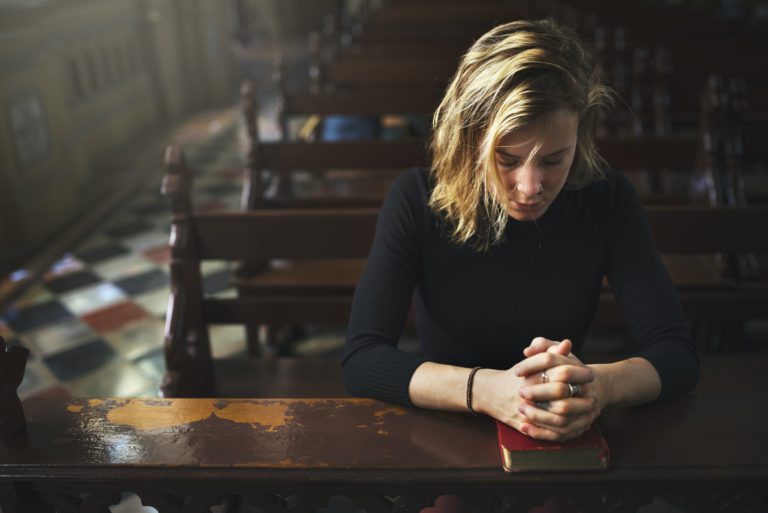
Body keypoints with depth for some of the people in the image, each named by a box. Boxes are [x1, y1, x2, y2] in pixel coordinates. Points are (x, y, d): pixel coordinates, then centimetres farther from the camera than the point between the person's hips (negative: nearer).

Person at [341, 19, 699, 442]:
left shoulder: (608, 201, -10)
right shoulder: (416, 201, -15)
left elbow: (677, 355, -12)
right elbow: (360, 359, -21)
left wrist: (599, 386, -34)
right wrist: (486, 390, -36)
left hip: (563, 439, 2)